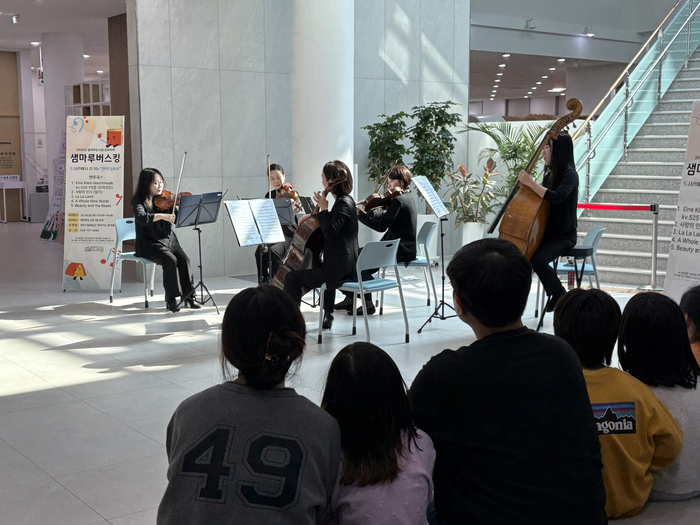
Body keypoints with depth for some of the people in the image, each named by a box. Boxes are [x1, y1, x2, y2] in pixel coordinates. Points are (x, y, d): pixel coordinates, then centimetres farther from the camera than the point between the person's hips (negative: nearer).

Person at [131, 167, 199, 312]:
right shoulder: (139, 200, -6)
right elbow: (141, 218, -27)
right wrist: (162, 216, -41)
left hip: (168, 240, 4)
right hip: (149, 244, -4)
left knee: (184, 259, -21)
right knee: (170, 260, -29)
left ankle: (189, 296, -10)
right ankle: (171, 299, -18)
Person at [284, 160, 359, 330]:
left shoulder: (344, 204, -19)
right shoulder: (345, 201, 12)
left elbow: (329, 231, -28)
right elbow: (332, 222, 31)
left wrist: (323, 208, -18)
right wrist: (313, 216, 16)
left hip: (340, 268, -11)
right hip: (345, 265, 11)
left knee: (292, 278, -8)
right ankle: (327, 316, 50)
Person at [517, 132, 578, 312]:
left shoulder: (569, 174, -12)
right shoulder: (549, 175, 12)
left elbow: (557, 197, -32)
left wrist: (530, 183, -28)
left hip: (563, 235, -7)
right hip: (546, 232, 7)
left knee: (537, 259, -31)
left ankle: (560, 295, -8)